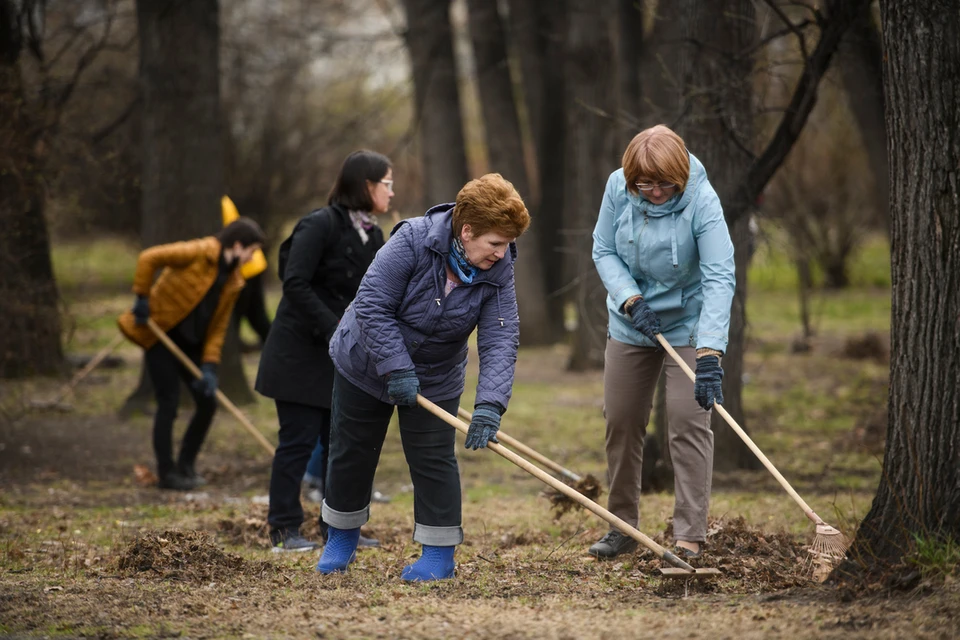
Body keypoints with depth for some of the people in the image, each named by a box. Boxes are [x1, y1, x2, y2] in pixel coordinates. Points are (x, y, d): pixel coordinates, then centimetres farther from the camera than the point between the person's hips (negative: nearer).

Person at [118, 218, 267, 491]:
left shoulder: (233, 282, 4)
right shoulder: (199, 253, -17)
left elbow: (218, 327, 5)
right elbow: (149, 258, -21)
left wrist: (209, 366, -5)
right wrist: (142, 298, -19)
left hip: (191, 344, 7)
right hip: (160, 336, -7)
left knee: (208, 402, 4)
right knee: (168, 404, -8)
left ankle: (186, 466, 20)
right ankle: (167, 473, 2)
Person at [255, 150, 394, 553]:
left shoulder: (374, 237, 9)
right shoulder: (320, 225, -15)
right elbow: (296, 285, -21)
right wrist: (335, 330, -24)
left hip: (342, 358, 8)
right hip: (300, 351, -8)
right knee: (299, 439, -5)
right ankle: (284, 529, 4)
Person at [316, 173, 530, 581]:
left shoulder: (498, 272, -20)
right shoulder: (413, 240, -31)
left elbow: (500, 341, -24)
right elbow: (373, 305, -28)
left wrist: (490, 405, -38)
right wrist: (396, 368, -31)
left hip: (435, 378, 1)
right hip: (366, 362, -1)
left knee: (433, 460, -4)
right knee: (352, 455, 11)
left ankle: (439, 554, 8)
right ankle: (342, 538, 31)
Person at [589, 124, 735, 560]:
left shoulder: (701, 201, -27)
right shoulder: (618, 188, -14)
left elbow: (719, 279, -32)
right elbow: (604, 251, -3)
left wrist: (709, 354, -41)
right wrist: (630, 300, -20)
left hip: (688, 325, -4)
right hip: (630, 324, 4)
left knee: (689, 423, -12)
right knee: (621, 422, 9)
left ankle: (689, 537, -9)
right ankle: (623, 527, 23)